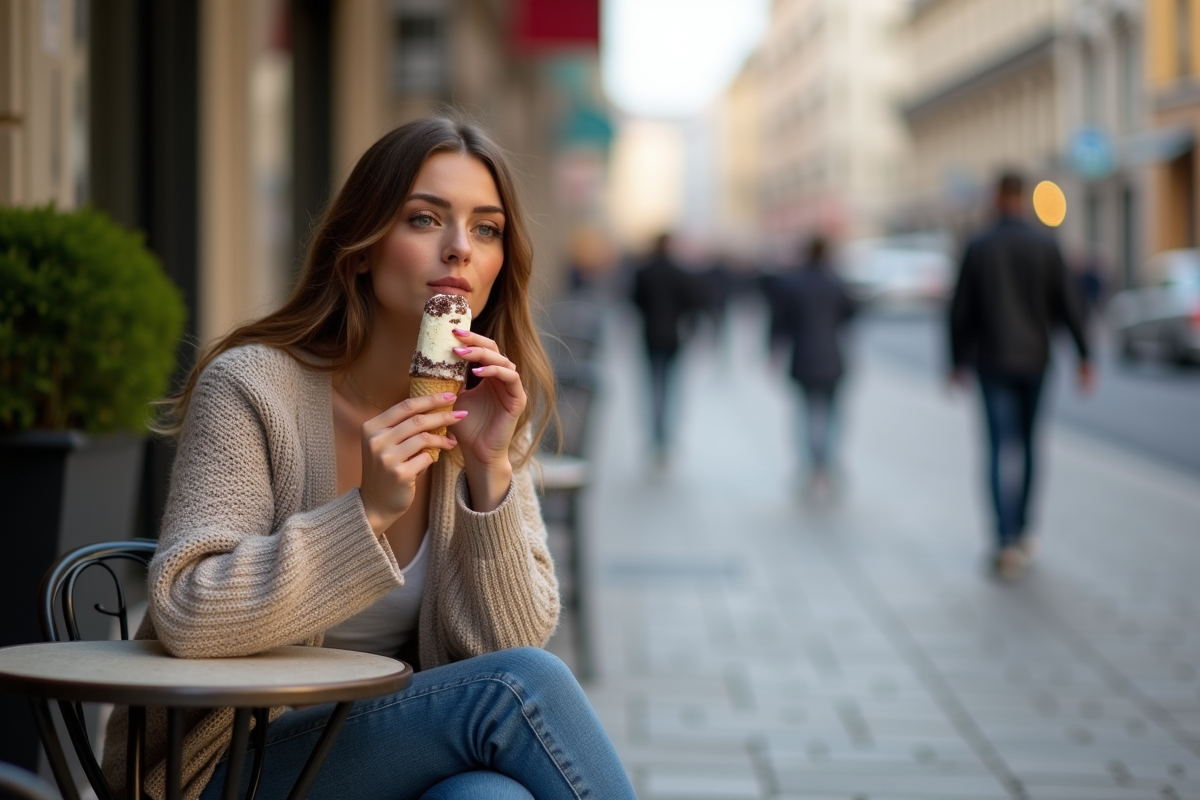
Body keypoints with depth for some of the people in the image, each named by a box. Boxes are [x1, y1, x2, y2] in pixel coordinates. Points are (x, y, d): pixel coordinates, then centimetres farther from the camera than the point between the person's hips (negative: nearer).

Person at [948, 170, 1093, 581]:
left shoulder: (978, 247, -4)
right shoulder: (1045, 246, -2)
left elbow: (961, 311, -2)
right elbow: (1066, 305, -4)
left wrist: (958, 362, 8)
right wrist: (1083, 355, 1)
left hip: (992, 362, -2)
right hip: (1034, 359, 2)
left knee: (1001, 449, -4)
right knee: (1027, 444, 16)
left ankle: (1007, 541, -16)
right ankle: (1021, 531, 24)